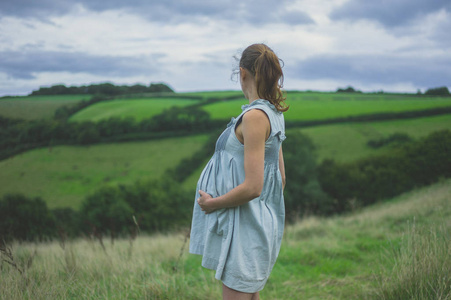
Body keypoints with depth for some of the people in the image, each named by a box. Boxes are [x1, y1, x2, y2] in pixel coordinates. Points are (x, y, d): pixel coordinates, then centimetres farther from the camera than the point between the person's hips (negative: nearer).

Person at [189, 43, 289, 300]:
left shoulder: (254, 117, -20)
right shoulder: (273, 114, 8)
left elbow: (252, 187, -25)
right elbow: (280, 178, 14)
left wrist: (212, 203, -12)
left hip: (244, 228, -10)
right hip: (262, 220, 10)